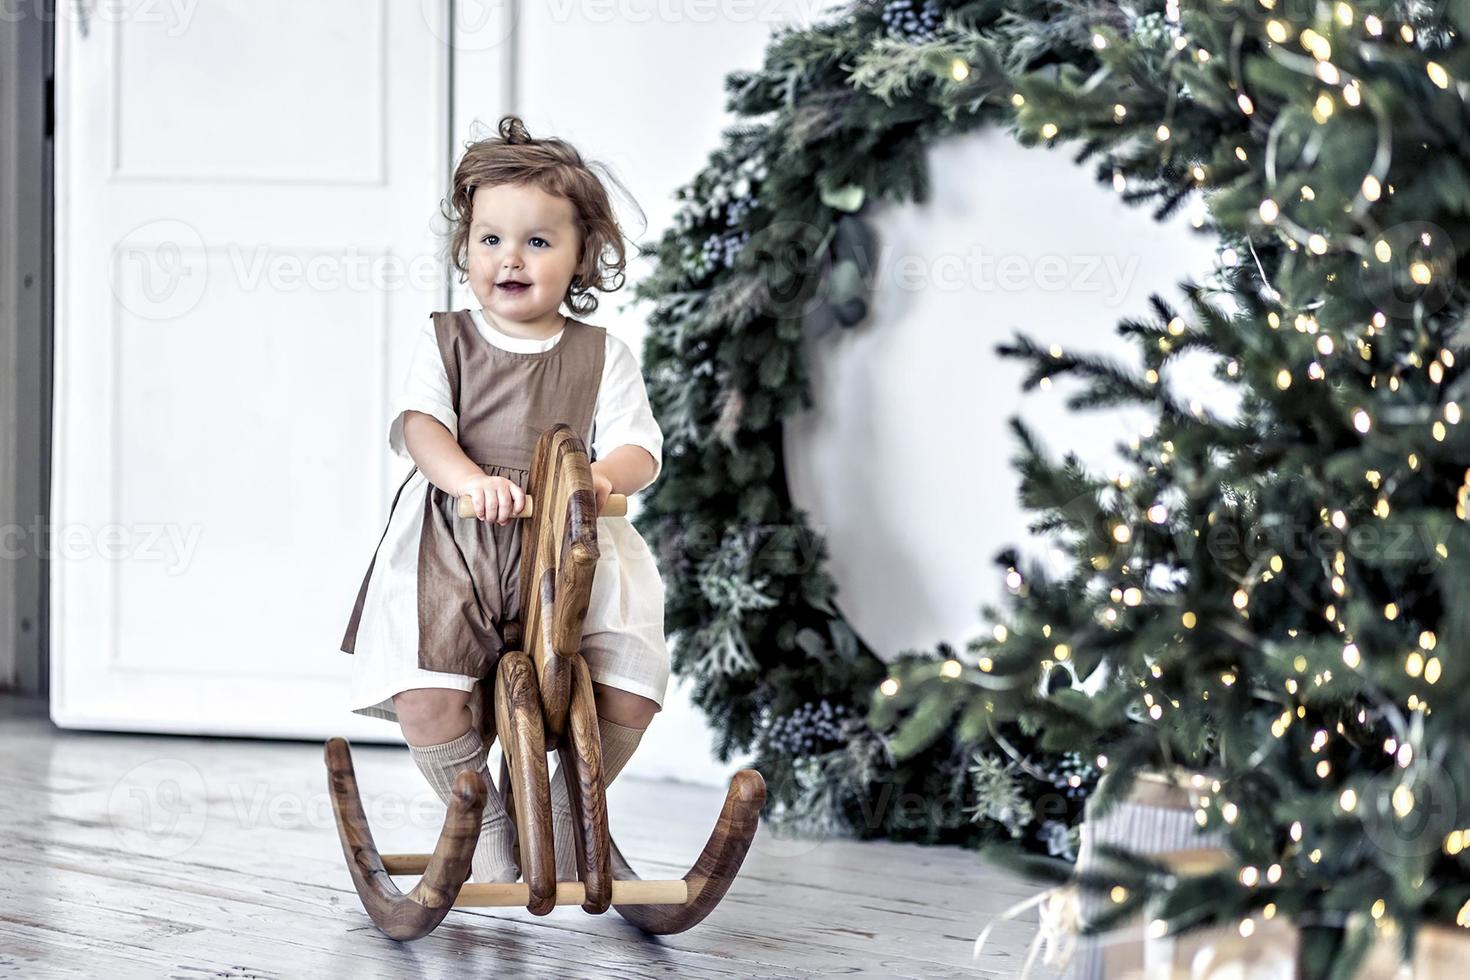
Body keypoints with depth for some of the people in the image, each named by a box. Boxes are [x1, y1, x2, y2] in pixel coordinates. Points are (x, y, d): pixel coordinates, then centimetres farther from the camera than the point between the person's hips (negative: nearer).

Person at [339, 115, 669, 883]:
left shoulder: (602, 355, 12)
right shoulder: (445, 340, 12)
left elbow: (639, 447, 2)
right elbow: (420, 424, -4)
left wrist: (602, 473, -23)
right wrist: (469, 479, -25)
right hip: (454, 547, 0)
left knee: (628, 698, -17)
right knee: (424, 699, -22)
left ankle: (563, 814, 12)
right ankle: (484, 822, 6)